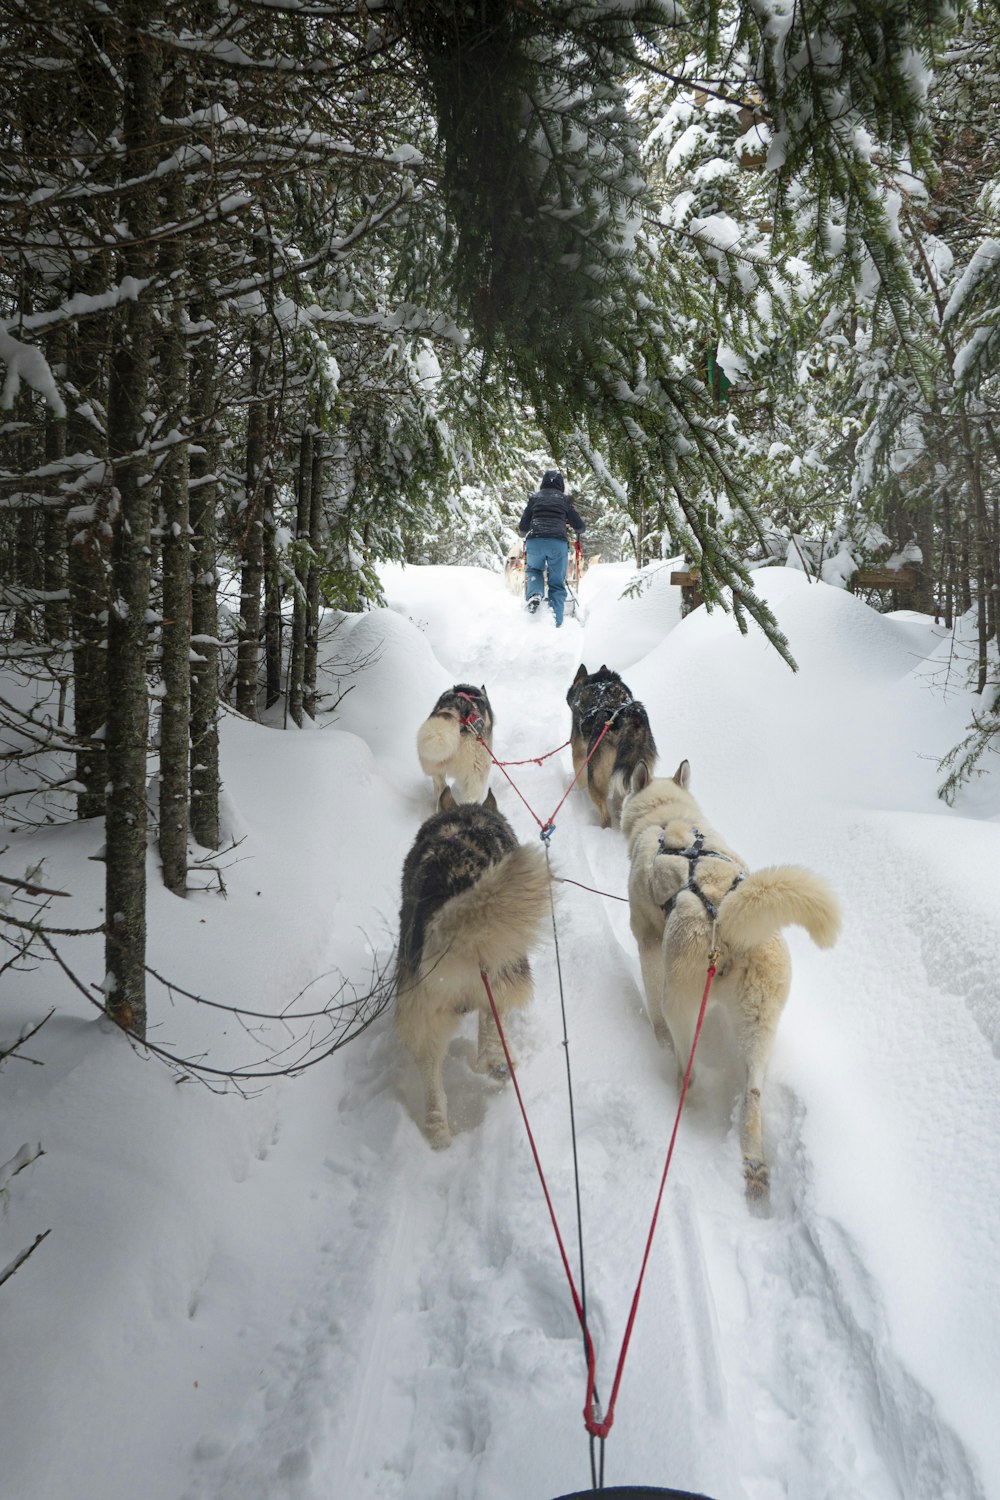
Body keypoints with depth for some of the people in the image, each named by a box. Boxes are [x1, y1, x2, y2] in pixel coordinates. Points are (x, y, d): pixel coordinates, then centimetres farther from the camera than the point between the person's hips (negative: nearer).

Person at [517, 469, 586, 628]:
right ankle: (555, 623, -3)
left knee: (533, 569, 28)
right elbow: (579, 527, 20)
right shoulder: (564, 499, 17)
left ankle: (535, 594, -3)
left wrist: (524, 532, 40)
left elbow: (522, 528, 17)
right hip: (558, 542, -1)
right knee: (557, 584, 8)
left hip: (535, 541, 1)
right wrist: (582, 529, 44)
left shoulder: (535, 498, 17)